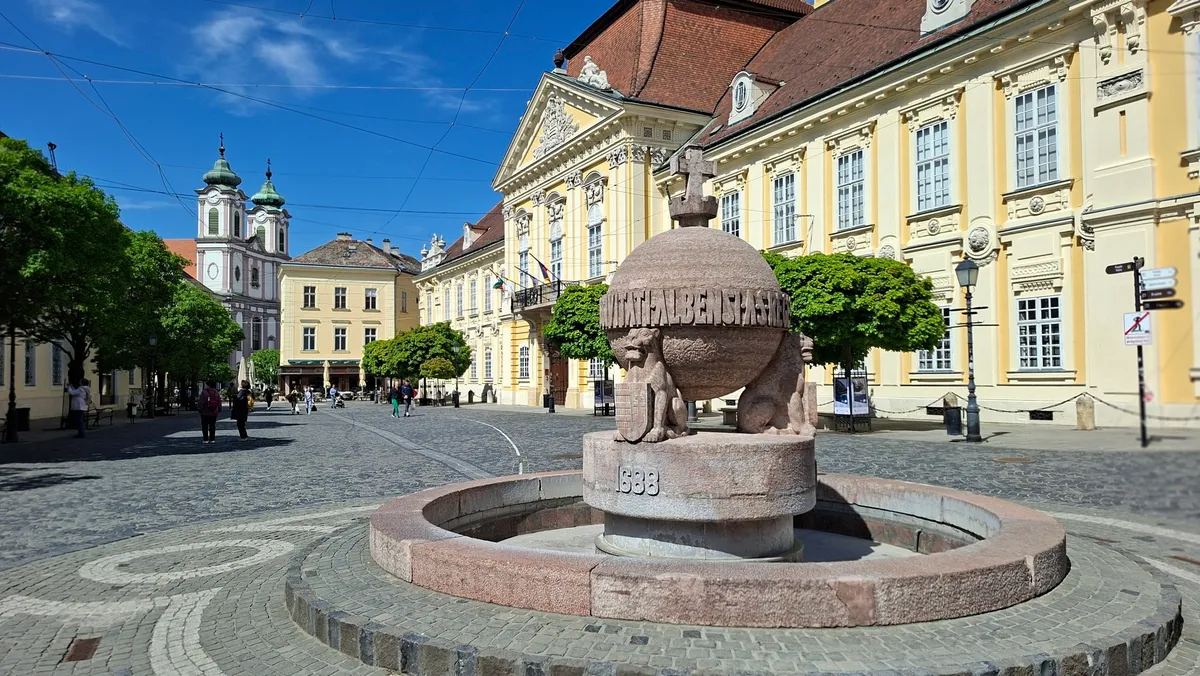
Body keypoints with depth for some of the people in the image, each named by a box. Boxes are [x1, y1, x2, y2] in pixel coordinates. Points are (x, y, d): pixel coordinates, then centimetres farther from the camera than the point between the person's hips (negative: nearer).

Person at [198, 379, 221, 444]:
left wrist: (200, 410, -6)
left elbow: (201, 402, -13)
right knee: (212, 426, 9)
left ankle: (205, 439, 1)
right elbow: (219, 403, 8)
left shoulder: (204, 392, -11)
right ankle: (212, 439, 7)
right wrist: (219, 410, 15)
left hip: (205, 412, -4)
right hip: (214, 413, 4)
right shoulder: (216, 392, 4)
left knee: (204, 426, 3)